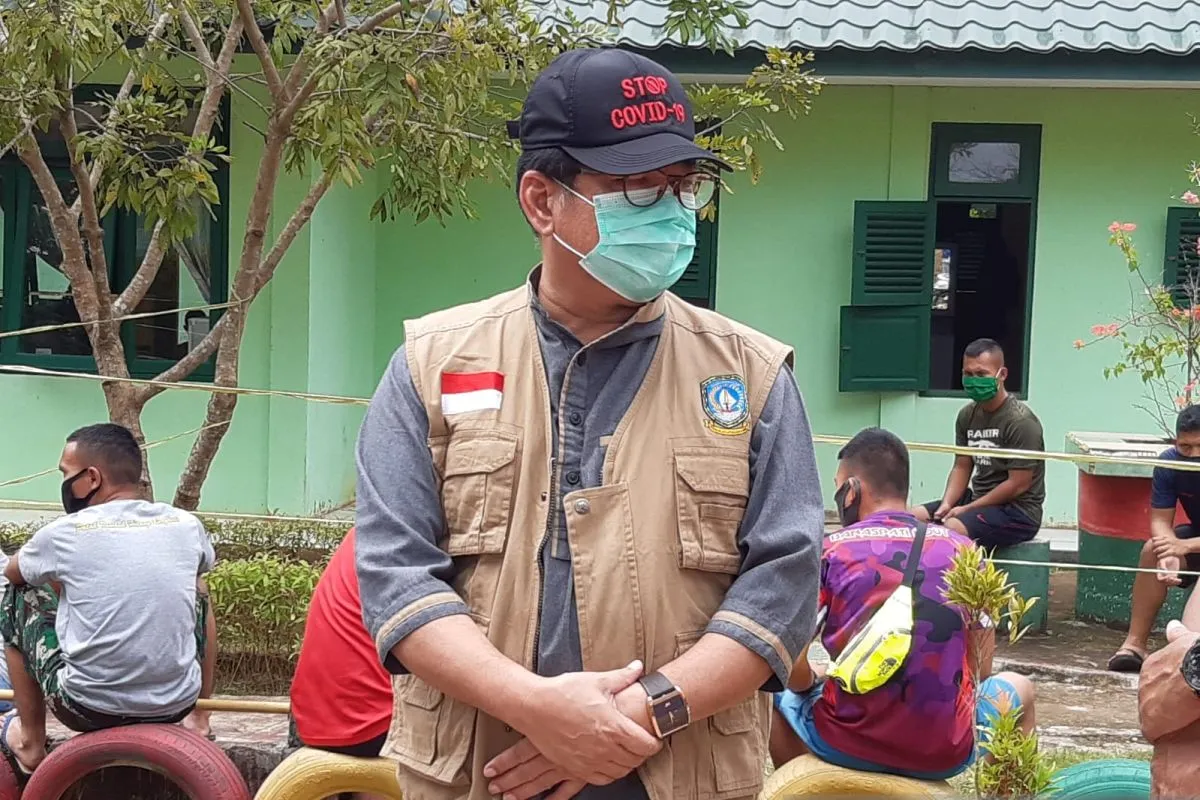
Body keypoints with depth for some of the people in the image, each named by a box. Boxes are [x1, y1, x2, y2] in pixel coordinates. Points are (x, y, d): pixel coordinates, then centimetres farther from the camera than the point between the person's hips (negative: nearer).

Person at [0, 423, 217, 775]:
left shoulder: (64, 534, -8)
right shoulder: (186, 525, 0)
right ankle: (199, 719, 33)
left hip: (89, 709, -3)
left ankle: (30, 742, 26)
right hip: (176, 704, 3)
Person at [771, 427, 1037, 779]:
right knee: (1020, 688, 32)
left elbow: (790, 668, -5)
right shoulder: (964, 551, 3)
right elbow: (980, 670, 7)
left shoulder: (827, 553, -3)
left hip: (846, 746, -1)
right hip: (946, 751, 1)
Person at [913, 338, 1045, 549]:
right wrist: (947, 504, -8)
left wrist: (967, 509, -15)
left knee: (950, 530, -32)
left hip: (1017, 510, -8)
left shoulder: (1020, 421, -16)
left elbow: (1018, 484, -18)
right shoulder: (967, 415, 8)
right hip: (978, 500, 8)